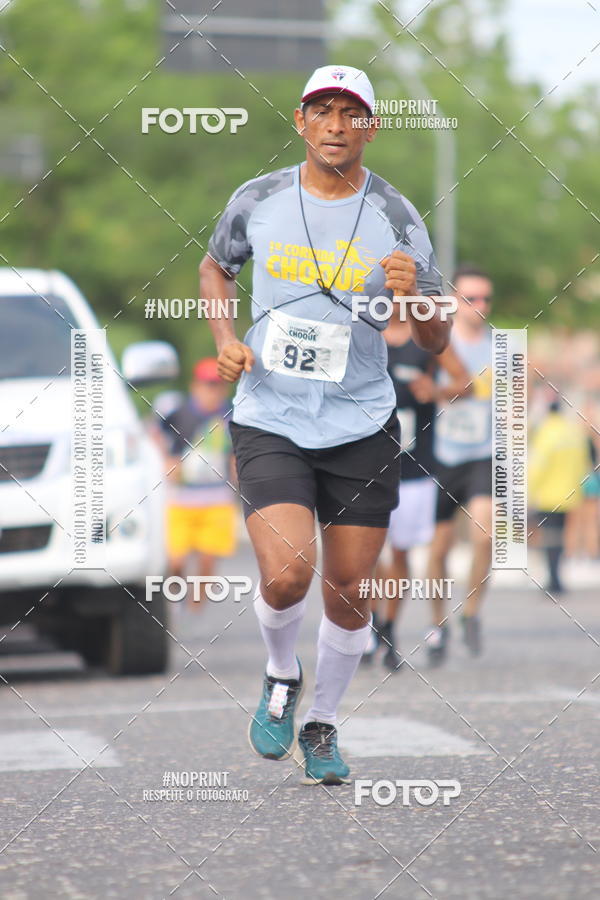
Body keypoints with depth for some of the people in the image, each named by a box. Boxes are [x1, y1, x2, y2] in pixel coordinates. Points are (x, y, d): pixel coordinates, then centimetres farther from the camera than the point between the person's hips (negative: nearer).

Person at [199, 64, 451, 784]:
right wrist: (225, 340, 2)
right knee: (287, 575, -19)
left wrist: (413, 296, -22)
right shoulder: (257, 201, -2)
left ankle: (323, 725, 29)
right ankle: (281, 677, 13)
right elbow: (215, 267, 19)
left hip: (362, 428, 1)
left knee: (349, 591, 5)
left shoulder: (396, 219, -5)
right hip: (269, 422, -1)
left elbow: (437, 343, 0)